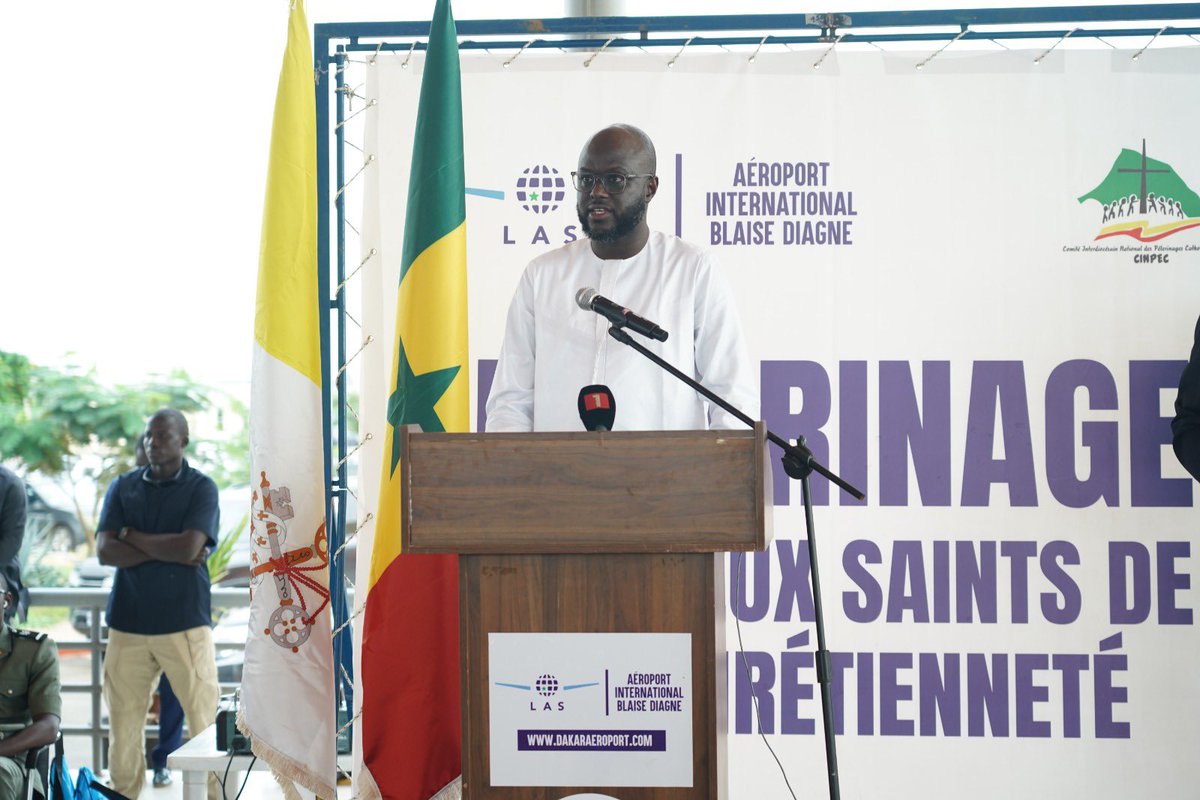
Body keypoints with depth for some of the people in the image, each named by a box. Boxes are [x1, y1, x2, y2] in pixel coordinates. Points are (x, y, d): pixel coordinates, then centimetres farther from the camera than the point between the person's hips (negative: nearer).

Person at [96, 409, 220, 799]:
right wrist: (167, 552, -10)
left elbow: (189, 547, -15)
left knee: (204, 717, -3)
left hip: (185, 621, -3)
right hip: (128, 622, 3)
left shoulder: (201, 487, 0)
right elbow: (105, 550, -2)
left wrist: (132, 536, -3)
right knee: (123, 721, 5)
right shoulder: (123, 486, 10)